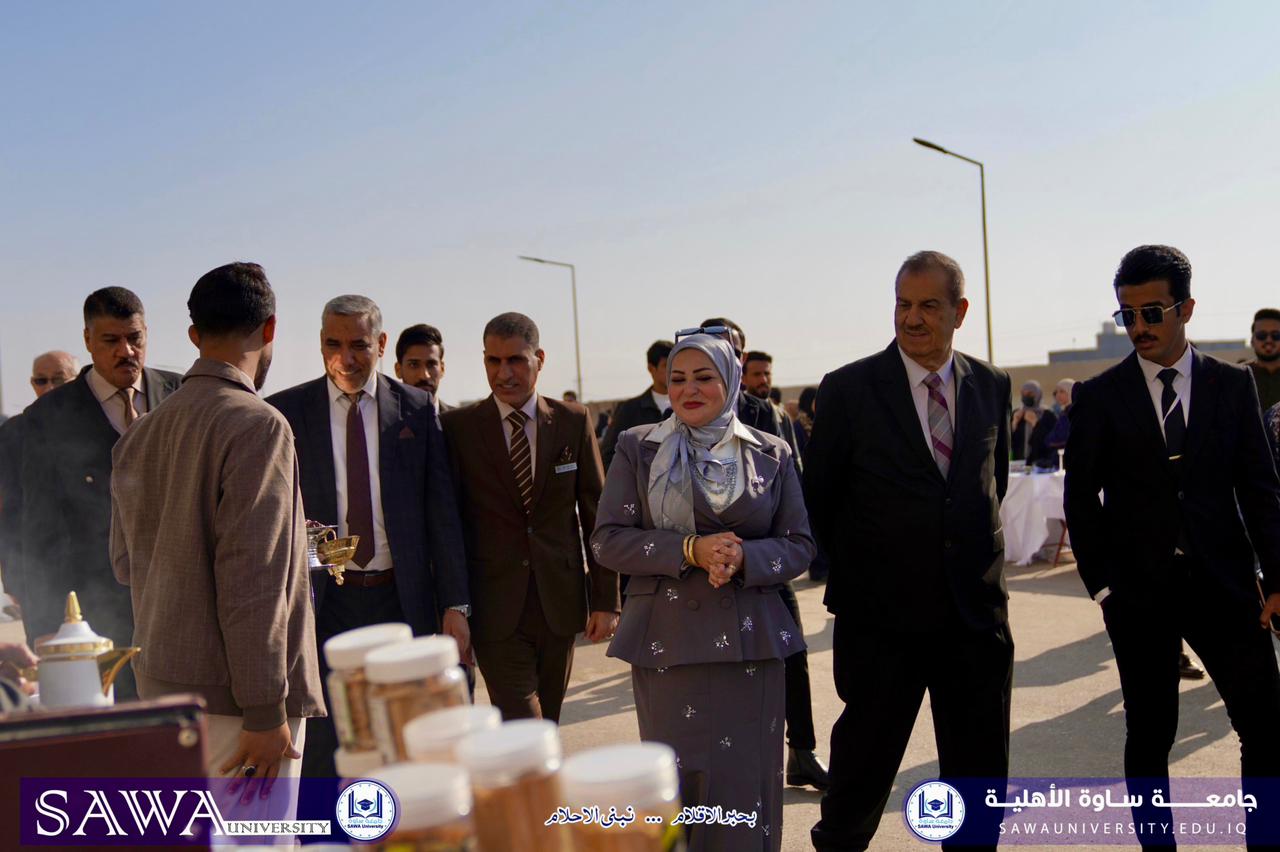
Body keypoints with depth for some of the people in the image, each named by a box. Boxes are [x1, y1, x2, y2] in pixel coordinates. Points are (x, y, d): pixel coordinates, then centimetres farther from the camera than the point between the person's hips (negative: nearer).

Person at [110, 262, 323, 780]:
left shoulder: (140, 434, 9)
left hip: (157, 684, 8)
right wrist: (266, 710, -17)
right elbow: (252, 577, -20)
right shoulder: (257, 425, -15)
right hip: (228, 697, -8)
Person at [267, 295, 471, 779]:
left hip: (402, 600, 1)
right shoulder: (285, 412, 2)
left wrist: (455, 605, -1)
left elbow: (441, 513, 3)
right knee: (321, 752, -1)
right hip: (322, 603, -1)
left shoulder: (417, 409, 4)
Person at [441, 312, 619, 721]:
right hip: (495, 607, -2)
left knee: (546, 726, 14)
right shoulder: (457, 427, -2)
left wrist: (606, 599, 2)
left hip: (561, 603, 3)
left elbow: (598, 515, 4)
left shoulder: (573, 421, 3)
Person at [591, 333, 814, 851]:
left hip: (750, 638, 1)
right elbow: (607, 540, -1)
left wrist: (744, 557, -14)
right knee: (678, 777, 3)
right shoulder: (637, 448, 4)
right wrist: (689, 550, -15)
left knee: (747, 779, 4)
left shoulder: (772, 455, 7)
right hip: (667, 640, -1)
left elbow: (799, 546, 7)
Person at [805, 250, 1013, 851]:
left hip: (977, 611, 4)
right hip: (882, 615, -3)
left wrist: (978, 561, 13)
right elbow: (818, 499, 0)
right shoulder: (848, 389, -6)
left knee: (981, 773, 13)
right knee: (863, 762, 9)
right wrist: (853, 576, 4)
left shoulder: (991, 386, 5)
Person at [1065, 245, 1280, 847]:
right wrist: (1100, 585, -1)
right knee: (1149, 736, 7)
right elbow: (1080, 498, 3)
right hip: (1138, 593, -1)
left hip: (1223, 586, 1)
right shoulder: (1099, 397, 1)